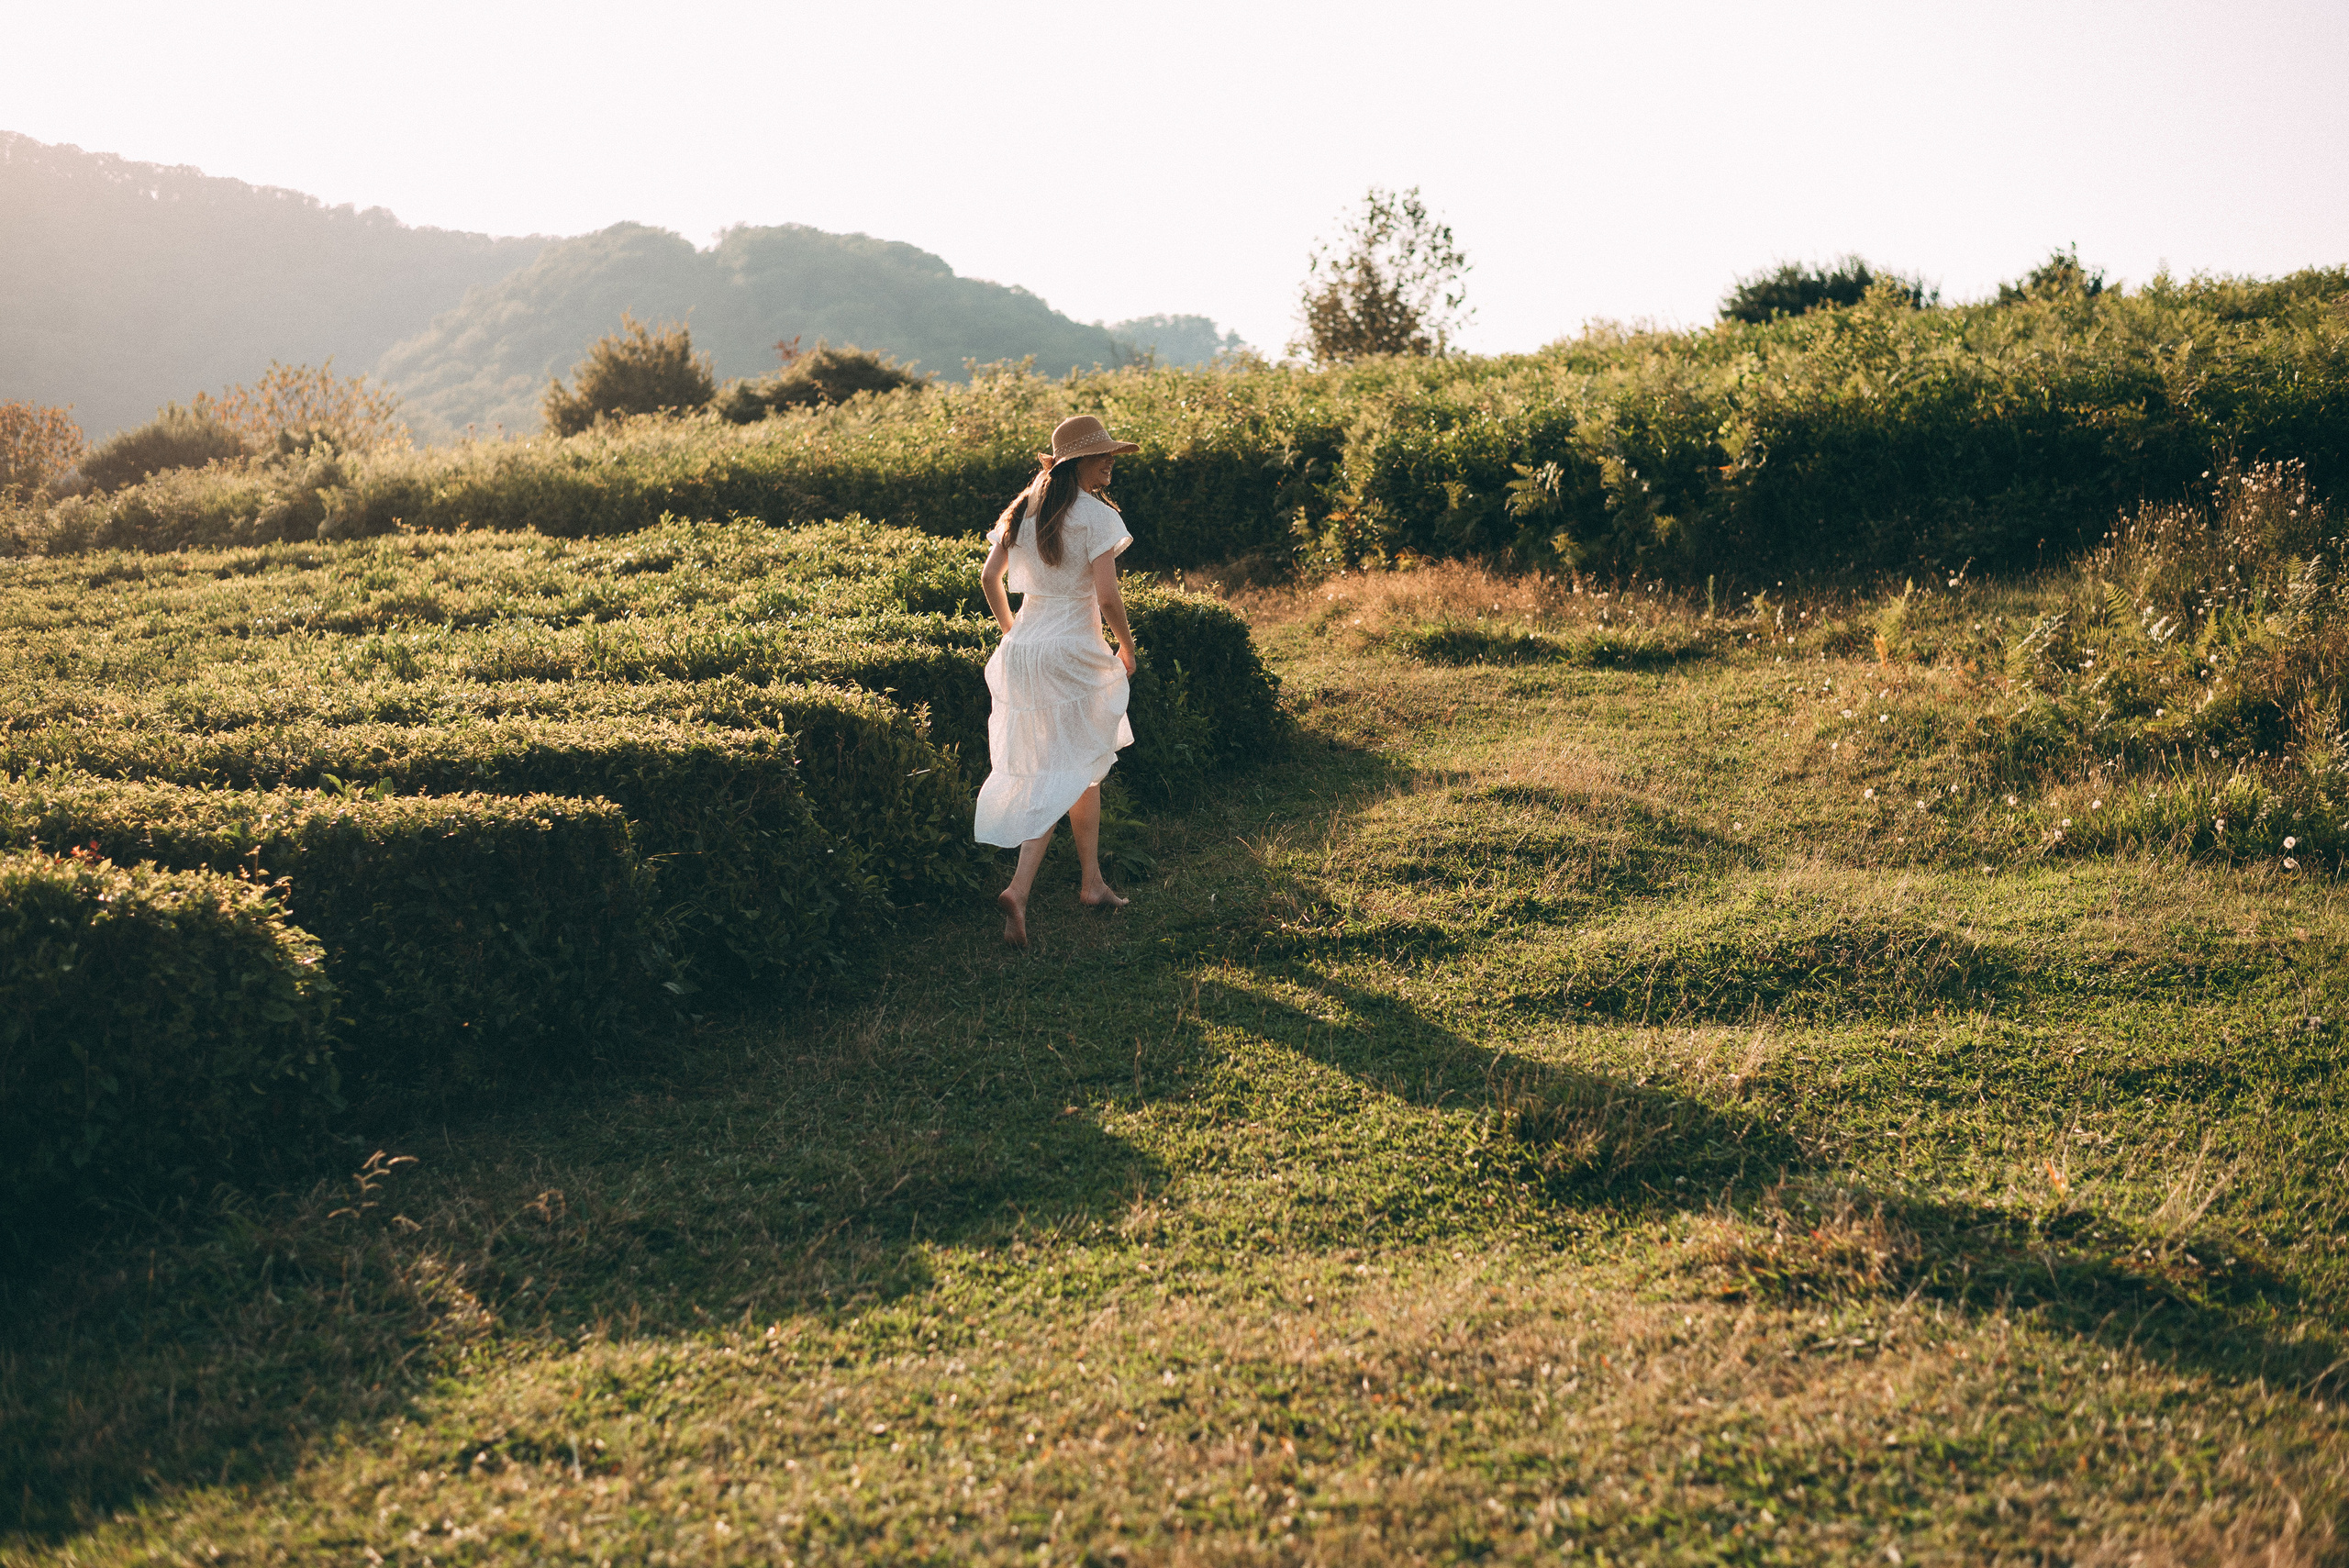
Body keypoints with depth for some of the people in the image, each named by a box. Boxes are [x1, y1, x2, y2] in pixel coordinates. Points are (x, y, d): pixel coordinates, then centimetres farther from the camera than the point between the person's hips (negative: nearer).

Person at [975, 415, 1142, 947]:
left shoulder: (1023, 510, 8)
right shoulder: (1095, 515, -13)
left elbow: (990, 576, 10)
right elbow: (1107, 596, -17)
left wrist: (1012, 633, 21)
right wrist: (1127, 646, -1)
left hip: (1023, 649, 7)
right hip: (1072, 652, -7)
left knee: (1089, 766, 16)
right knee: (1066, 774, 1)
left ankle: (1092, 883, 22)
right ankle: (1019, 889, -11)